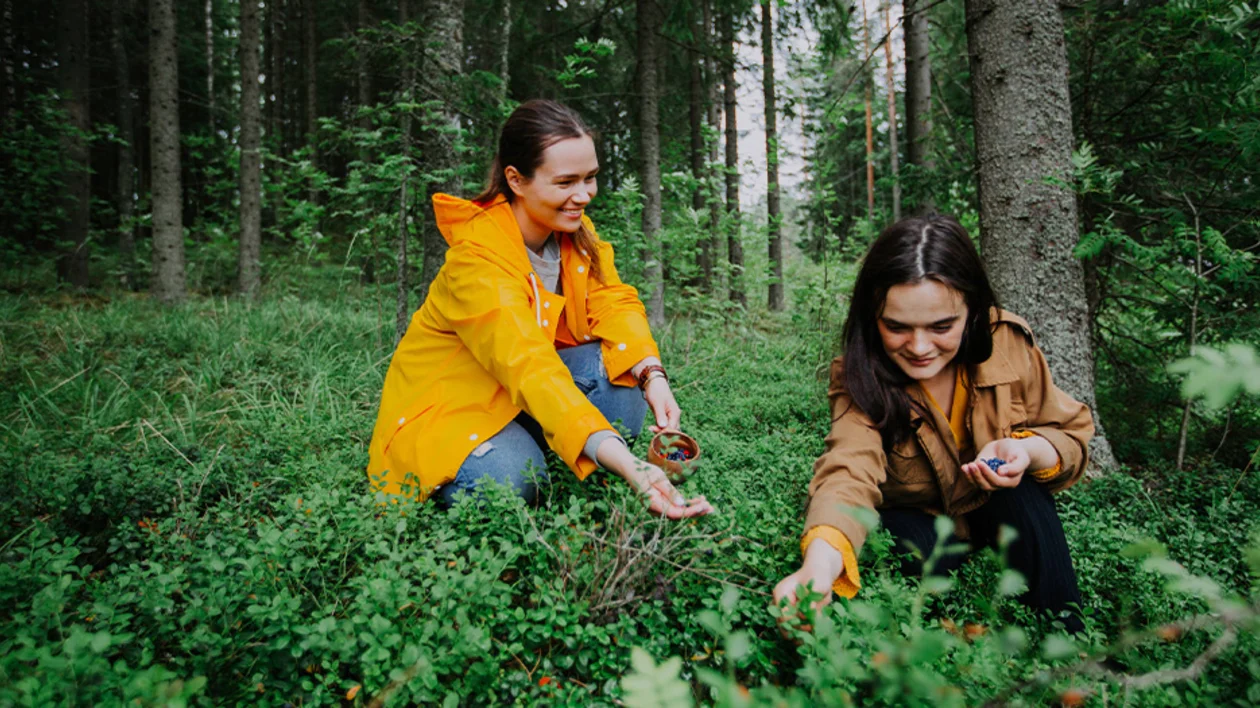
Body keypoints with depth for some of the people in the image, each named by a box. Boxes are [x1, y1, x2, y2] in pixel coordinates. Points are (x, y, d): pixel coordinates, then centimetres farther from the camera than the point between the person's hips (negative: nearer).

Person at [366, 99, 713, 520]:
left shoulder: (574, 229, -6)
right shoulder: (479, 257, -30)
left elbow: (614, 304, -12)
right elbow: (530, 371, -42)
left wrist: (652, 375, -35)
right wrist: (627, 466, -54)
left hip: (523, 397, 6)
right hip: (450, 409, -6)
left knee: (620, 369, -20)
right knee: (511, 480, -35)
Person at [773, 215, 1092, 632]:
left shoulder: (1009, 344, -21)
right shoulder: (861, 380, -27)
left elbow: (1072, 438, -9)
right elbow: (849, 472, -44)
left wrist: (1027, 450, -34)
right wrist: (818, 569, -65)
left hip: (994, 509, 2)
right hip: (913, 520, -2)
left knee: (1023, 497, -28)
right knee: (925, 560, -32)